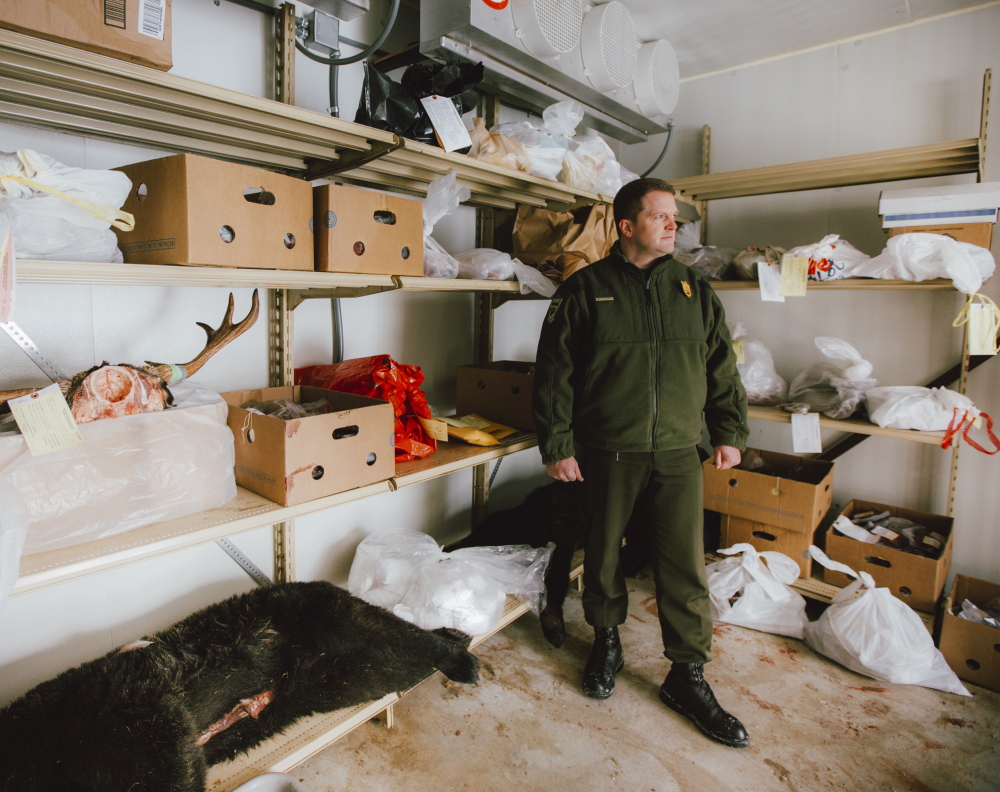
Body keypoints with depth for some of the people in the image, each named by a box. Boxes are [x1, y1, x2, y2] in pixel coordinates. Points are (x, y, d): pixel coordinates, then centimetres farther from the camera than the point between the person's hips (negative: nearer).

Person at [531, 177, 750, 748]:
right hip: (607, 451, -2)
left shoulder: (694, 289, 9)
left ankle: (687, 677, 21)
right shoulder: (587, 288, -2)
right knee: (604, 552, 12)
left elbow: (721, 366, 14)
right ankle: (608, 642, 37)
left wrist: (730, 433, 11)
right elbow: (554, 371, -4)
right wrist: (557, 444, -8)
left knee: (685, 564, 4)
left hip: (679, 451, 2)